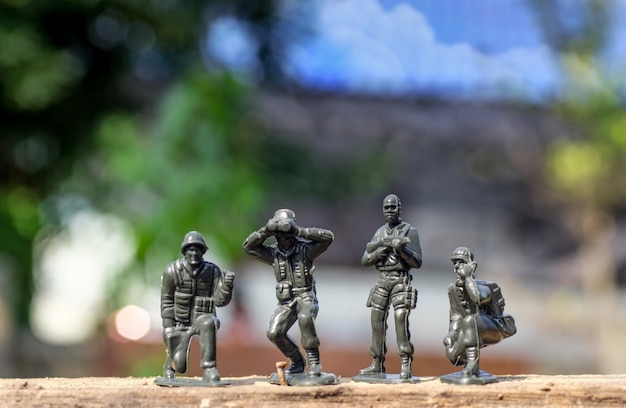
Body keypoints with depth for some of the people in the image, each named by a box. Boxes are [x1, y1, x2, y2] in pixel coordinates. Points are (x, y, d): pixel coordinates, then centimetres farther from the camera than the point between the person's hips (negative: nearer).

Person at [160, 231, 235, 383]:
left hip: (202, 320, 0)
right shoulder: (173, 271, -10)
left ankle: (209, 370, -31)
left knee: (208, 323, -38)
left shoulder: (213, 271, -8)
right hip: (181, 323, 0)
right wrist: (168, 327, -9)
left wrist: (227, 285, -32)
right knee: (179, 366, -11)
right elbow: (166, 301, -3)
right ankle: (170, 361, 30)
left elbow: (220, 300, -13)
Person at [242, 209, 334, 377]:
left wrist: (301, 231, -29)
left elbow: (328, 237, -23)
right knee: (274, 333, -16)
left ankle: (314, 361, -25)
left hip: (306, 298, -4)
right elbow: (248, 247, -3)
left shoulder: (305, 249, -11)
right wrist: (265, 231, -17)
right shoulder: (273, 253, 1)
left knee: (304, 318, -38)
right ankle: (297, 362, 9)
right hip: (285, 302, 4)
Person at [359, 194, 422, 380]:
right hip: (382, 282, 6)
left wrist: (401, 249, -22)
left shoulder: (410, 231, -2)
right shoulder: (380, 233, 14)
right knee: (377, 323, 4)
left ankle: (406, 366, -14)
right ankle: (377, 366, 10)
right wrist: (379, 252, -10)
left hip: (401, 282, -6)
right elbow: (365, 260, 10)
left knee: (401, 320, -16)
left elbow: (417, 262, -7)